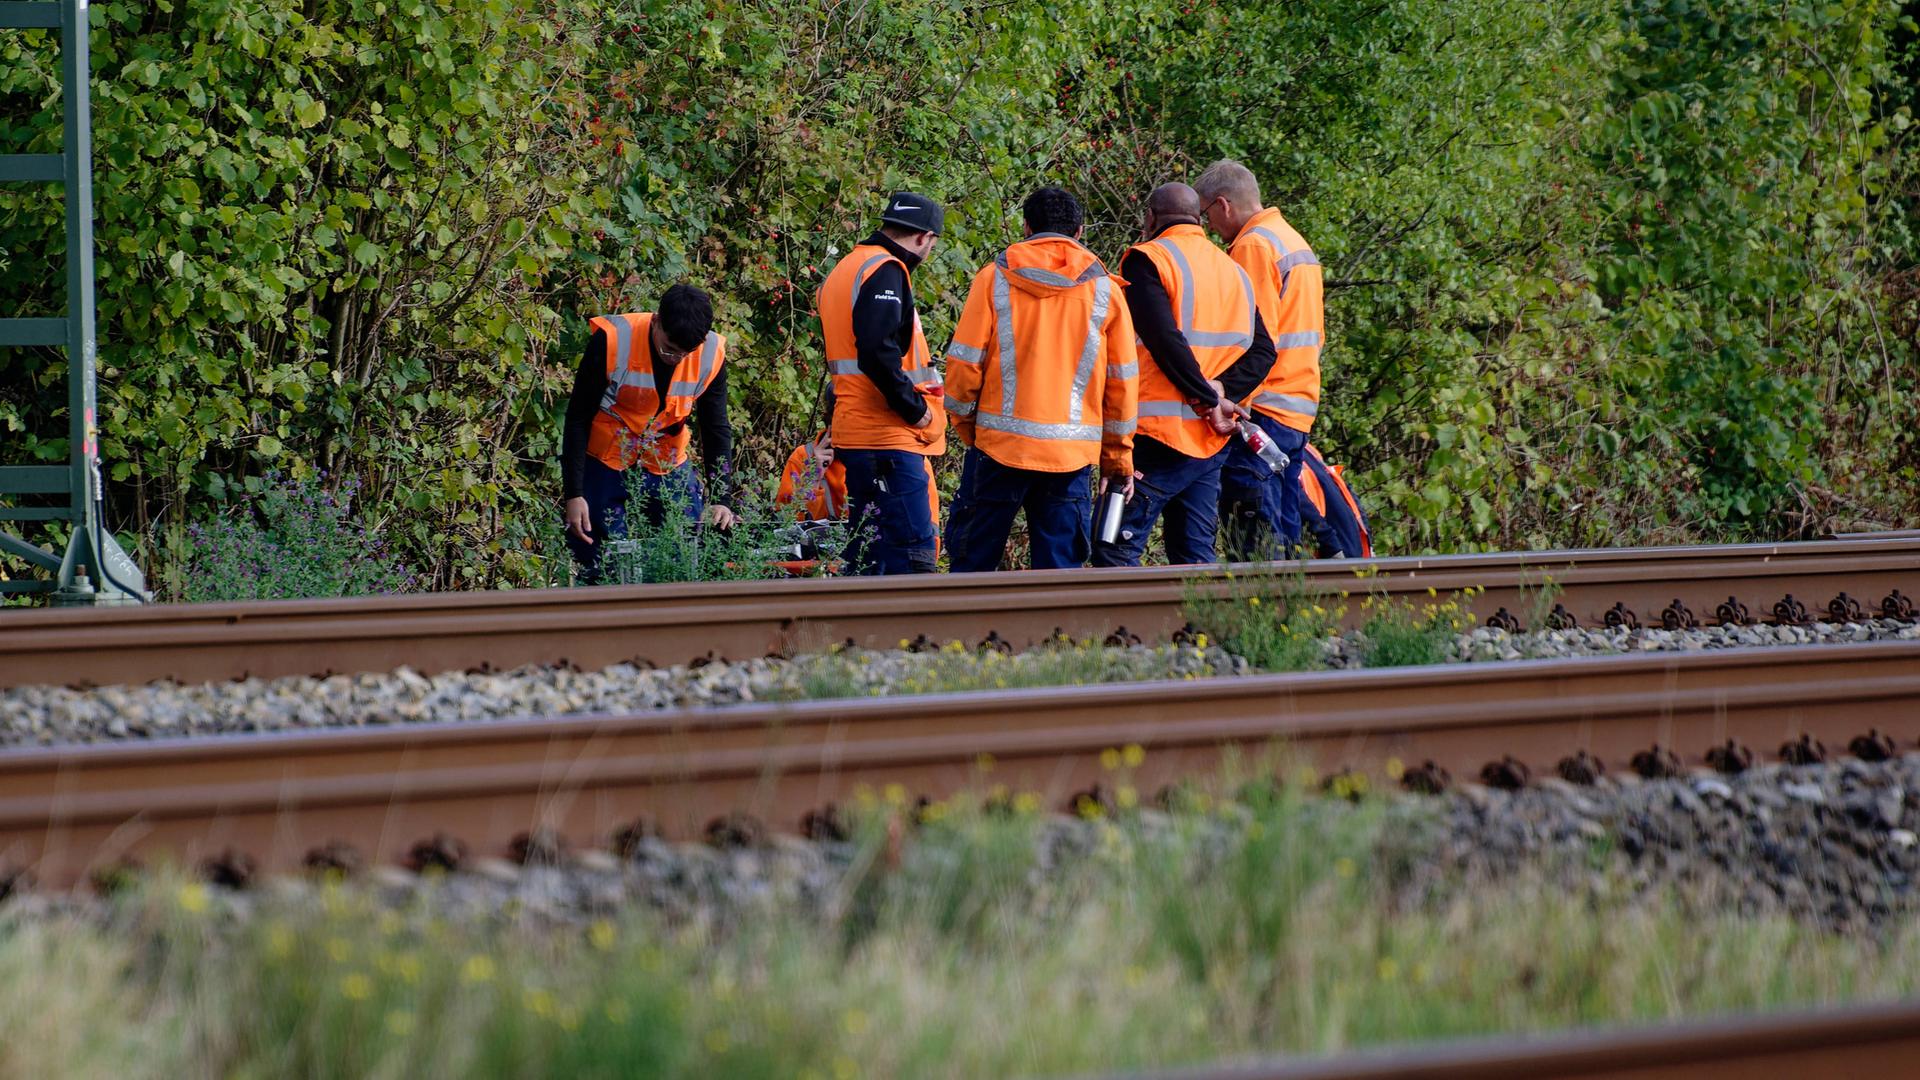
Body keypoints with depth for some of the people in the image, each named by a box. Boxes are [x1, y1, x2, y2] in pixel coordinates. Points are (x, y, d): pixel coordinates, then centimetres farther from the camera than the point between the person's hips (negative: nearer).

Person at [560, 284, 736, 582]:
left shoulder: (712, 356, -13)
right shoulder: (612, 341, -22)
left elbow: (716, 431, -2)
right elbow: (578, 419, -13)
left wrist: (721, 499, -13)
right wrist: (573, 494, -16)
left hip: (667, 465, 3)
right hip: (604, 464, -3)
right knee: (600, 571, -8)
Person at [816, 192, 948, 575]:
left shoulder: (845, 270, 20)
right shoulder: (886, 272, -12)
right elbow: (878, 352, -24)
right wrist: (915, 408, -15)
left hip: (857, 435, 10)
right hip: (889, 441, -10)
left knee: (867, 554, 12)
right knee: (913, 552, -15)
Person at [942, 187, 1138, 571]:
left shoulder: (995, 278, 0)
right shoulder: (1104, 290, 5)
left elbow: (965, 362, -2)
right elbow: (1123, 380, 8)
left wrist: (965, 424, 15)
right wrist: (1118, 456, 17)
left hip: (1000, 443, -1)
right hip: (1073, 451, 1)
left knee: (972, 554, 8)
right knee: (1061, 564, 4)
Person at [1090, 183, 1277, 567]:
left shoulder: (1148, 259, -5)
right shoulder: (1232, 270, 17)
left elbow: (1166, 341, -17)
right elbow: (1263, 351, 9)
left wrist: (1208, 401, -11)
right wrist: (1221, 392, -4)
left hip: (1160, 433, -7)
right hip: (1213, 445, 7)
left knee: (1115, 550, -7)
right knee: (1194, 553, 12)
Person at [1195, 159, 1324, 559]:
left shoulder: (1253, 246, -10)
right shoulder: (1297, 243, 19)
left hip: (1263, 408, -10)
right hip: (1300, 407, 10)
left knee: (1253, 541, -11)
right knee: (1282, 535, 10)